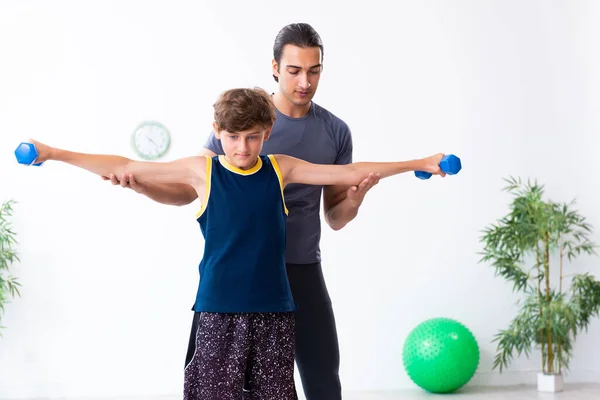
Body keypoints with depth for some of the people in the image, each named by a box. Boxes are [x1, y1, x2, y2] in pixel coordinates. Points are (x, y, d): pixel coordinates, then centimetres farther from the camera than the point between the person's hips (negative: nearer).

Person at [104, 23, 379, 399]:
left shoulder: (336, 132, 2)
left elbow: (335, 219, 8)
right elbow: (189, 189, -1)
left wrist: (354, 200, -15)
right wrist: (141, 185, -20)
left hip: (302, 270, 2)